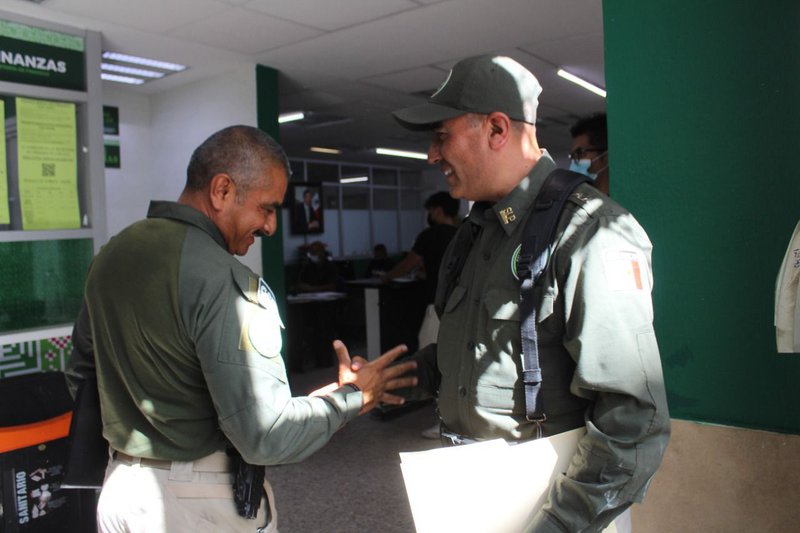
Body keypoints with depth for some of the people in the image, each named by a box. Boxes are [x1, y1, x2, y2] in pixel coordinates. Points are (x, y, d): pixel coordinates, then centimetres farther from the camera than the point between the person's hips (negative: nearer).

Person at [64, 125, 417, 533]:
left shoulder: (109, 256, 1)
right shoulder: (224, 281, -25)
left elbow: (80, 374, 12)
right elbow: (266, 438, -27)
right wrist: (353, 397, -12)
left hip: (120, 487, 7)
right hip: (201, 499, -7)